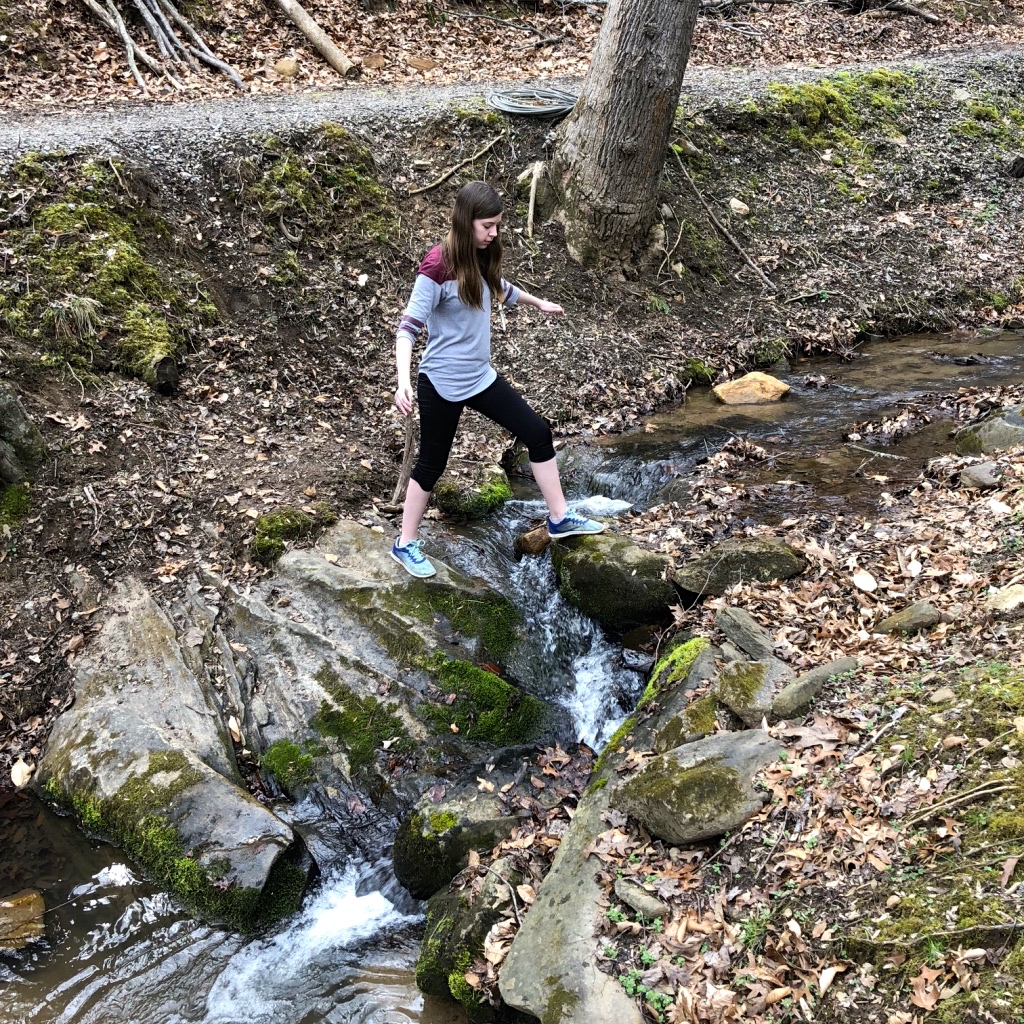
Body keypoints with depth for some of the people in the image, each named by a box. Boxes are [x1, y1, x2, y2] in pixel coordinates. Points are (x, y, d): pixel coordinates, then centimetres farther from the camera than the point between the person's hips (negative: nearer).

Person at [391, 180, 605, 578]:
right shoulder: (438, 266, -22)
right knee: (432, 464, 5)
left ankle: (559, 518, 20)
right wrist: (403, 381, -38)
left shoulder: (480, 258, 1)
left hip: (480, 377, 8)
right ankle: (405, 545, 24)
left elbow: (501, 288, 25)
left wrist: (539, 303, 41)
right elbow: (409, 327, -24)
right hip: (442, 384, -8)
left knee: (537, 431, 7)